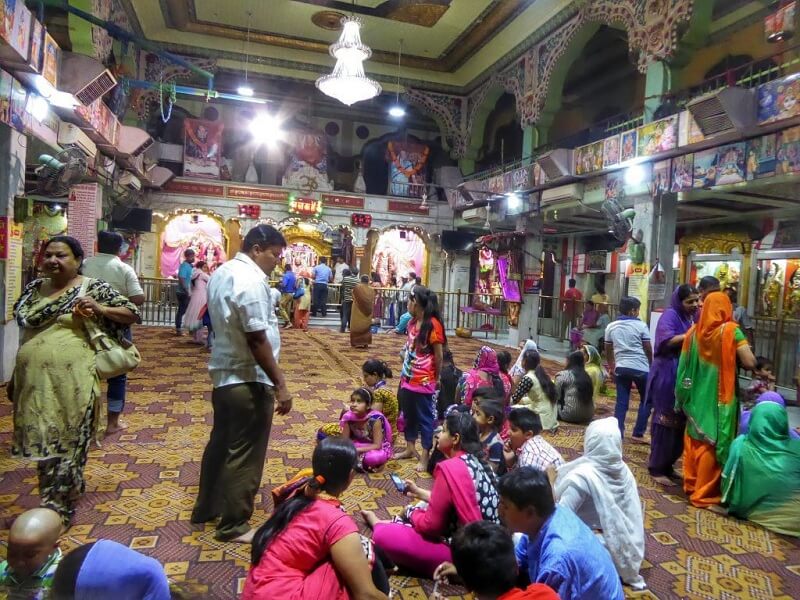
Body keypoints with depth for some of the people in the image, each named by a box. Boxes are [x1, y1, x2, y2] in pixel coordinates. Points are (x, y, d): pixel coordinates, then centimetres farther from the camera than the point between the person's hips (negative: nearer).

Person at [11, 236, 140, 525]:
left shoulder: (92, 288, -4)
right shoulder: (33, 289, 12)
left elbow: (133, 313, -4)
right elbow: (24, 334, 20)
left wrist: (100, 309, -20)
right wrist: (14, 377, 21)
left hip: (73, 382, -5)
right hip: (34, 381, 6)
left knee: (67, 445, 3)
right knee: (42, 444, 15)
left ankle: (57, 512, 16)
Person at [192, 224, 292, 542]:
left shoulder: (221, 272, 10)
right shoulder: (251, 278, -21)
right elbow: (257, 339, -25)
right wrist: (280, 385, -21)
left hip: (223, 373, 10)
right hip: (248, 380, -10)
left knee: (221, 443, 22)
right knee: (244, 454, 3)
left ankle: (206, 508, 37)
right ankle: (234, 525, 16)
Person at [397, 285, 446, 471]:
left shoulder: (432, 325, -17)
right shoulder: (412, 322, 7)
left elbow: (439, 356, -11)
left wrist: (436, 379, -2)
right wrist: (405, 371, 5)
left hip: (423, 382, -8)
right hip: (408, 379, 8)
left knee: (424, 418, 4)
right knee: (408, 415, 19)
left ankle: (425, 457, 15)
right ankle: (410, 449, 34)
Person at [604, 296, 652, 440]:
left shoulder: (611, 327, 6)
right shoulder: (640, 326, -5)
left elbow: (608, 350, 14)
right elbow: (648, 349, 0)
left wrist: (611, 366, 27)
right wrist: (651, 365, 17)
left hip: (621, 367, 3)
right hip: (640, 368, -3)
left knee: (621, 402, 8)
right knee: (646, 400, 13)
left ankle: (618, 433, 7)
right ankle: (638, 433, 11)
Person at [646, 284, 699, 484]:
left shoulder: (693, 317, 13)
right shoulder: (670, 315, -10)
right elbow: (666, 341, -24)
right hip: (668, 376, -8)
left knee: (681, 422, 10)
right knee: (665, 422, -3)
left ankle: (668, 465, 23)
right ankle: (656, 468, 6)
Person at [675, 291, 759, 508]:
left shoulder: (693, 331, 0)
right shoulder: (730, 330, -12)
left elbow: (684, 365, 5)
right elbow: (750, 363, -18)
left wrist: (683, 398, 15)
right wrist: (734, 360, 3)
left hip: (696, 397, 4)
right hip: (719, 398, -4)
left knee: (694, 441, 16)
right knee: (712, 444, 4)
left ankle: (691, 484, 27)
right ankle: (704, 493, 12)